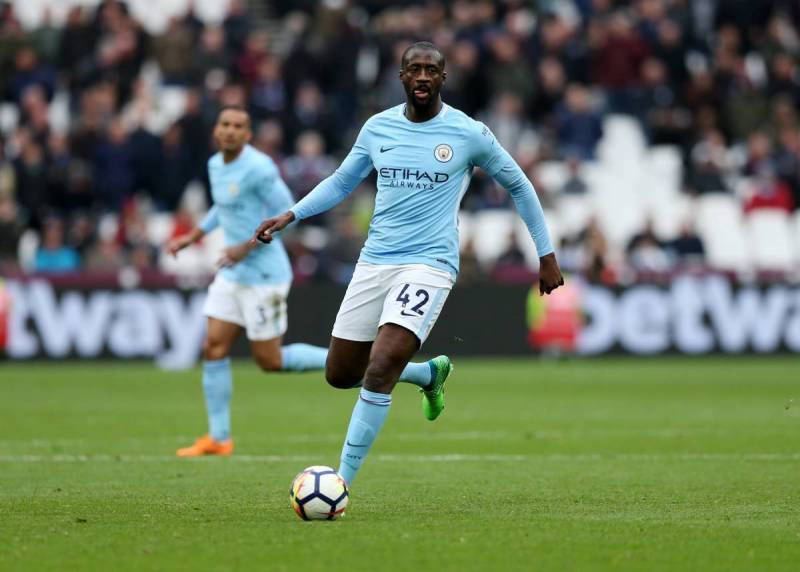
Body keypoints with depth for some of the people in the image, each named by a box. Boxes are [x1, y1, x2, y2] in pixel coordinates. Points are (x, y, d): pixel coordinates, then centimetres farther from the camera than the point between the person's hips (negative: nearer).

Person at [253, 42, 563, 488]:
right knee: (340, 375, 7)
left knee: (380, 368, -22)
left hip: (429, 264, -5)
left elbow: (519, 186, 8)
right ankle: (431, 372, 35)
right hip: (375, 262, 5)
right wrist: (290, 217, 8)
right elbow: (342, 182, 21)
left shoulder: (469, 134, -4)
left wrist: (546, 255, 10)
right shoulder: (377, 128, 6)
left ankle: (340, 485, -15)